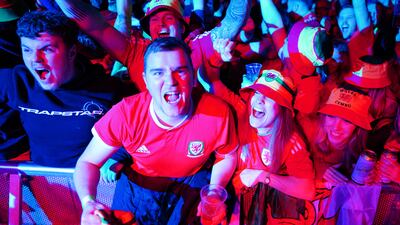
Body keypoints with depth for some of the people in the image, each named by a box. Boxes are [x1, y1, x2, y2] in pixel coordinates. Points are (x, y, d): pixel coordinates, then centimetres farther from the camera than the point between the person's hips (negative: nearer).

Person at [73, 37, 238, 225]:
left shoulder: (218, 113, -26)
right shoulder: (126, 113, -27)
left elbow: (227, 157, -3)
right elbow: (88, 162, -16)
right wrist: (88, 202, -37)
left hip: (191, 182, 0)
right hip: (138, 182, 0)